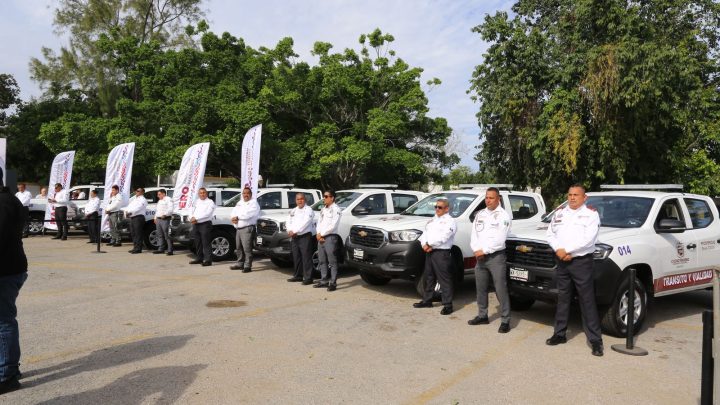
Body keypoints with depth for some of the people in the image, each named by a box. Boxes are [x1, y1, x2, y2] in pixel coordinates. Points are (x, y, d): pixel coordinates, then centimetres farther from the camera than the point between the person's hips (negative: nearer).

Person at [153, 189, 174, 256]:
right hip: (158, 219, 9)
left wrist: (165, 214, -26)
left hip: (165, 219, -9)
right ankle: (161, 249, 17)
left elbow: (171, 209, -18)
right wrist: (155, 218, 19)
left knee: (167, 235, -11)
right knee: (160, 235, 11)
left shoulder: (168, 199, -5)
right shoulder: (159, 201, 24)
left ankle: (170, 250, -9)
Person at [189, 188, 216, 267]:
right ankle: (199, 259, 22)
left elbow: (207, 214, -15)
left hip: (205, 224, -7)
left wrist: (196, 218, -18)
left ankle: (208, 260, -8)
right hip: (196, 224, 7)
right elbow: (192, 211, 17)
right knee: (198, 243, 12)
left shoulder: (210, 202, -3)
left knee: (205, 243, -9)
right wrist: (192, 218, -5)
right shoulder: (197, 202, 19)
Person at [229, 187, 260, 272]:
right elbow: (233, 212, 16)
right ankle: (240, 263, 25)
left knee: (247, 248, -11)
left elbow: (248, 214, -17)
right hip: (238, 228, 8)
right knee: (239, 247, 14)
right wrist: (233, 218, -6)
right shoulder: (239, 203, 22)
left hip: (247, 228, -8)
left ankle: (247, 266, -10)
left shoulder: (253, 203, -3)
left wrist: (237, 217, -9)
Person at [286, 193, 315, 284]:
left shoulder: (308, 210, -4)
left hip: (305, 236, -7)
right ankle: (298, 275, 24)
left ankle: (308, 278, -6)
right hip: (294, 238, 7)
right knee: (296, 257, 13)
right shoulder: (293, 211, 19)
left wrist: (295, 231, -17)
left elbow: (305, 223, -15)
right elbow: (288, 222, 12)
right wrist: (290, 231, -8)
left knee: (306, 257, -8)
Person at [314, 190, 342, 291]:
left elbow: (333, 225, -15)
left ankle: (333, 283, -4)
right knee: (322, 261, 12)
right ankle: (324, 281, 21)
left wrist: (322, 234, -11)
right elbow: (319, 222, 17)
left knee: (332, 261, -6)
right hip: (321, 238, 8)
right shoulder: (323, 209, 19)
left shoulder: (336, 209, -7)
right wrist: (318, 234, -1)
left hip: (330, 237, -8)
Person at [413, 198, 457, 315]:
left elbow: (442, 237, -17)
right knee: (428, 278, 16)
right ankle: (427, 300, 28)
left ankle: (447, 305, -3)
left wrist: (429, 244, -10)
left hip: (442, 253, -8)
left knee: (444, 279, -6)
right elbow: (425, 234, 13)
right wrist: (424, 245, -6)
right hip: (429, 252, 8)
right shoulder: (433, 220, 21)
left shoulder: (450, 221, -5)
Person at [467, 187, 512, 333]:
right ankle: (482, 316, 27)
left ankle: (505, 321, 0)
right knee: (480, 288, 14)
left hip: (496, 257, -6)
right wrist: (476, 250, -8)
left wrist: (484, 250, -15)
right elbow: (474, 235, 8)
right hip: (480, 257, 6)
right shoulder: (480, 214, 13)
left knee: (501, 290, -6)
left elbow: (499, 239, -15)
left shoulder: (503, 215, -6)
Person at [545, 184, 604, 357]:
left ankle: (595, 340, 3)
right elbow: (550, 234, 9)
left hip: (581, 262, -5)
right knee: (563, 299, 13)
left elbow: (588, 239, -15)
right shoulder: (560, 213, 13)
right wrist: (559, 250, -9)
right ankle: (559, 334, 23)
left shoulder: (591, 214, -3)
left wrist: (567, 251, -14)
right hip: (562, 262, 5)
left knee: (587, 301, -3)